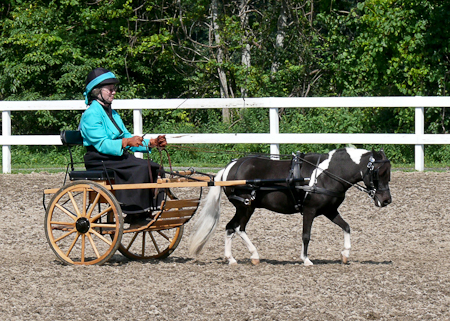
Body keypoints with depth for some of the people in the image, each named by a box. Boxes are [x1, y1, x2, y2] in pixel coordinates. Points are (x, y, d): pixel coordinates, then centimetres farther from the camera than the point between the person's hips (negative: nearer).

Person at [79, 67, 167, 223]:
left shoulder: (112, 113, 20)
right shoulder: (91, 115, -11)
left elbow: (126, 136, 17)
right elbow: (102, 144, -20)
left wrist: (151, 143, 2)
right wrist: (126, 142, -33)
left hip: (118, 156, 9)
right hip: (100, 161, -9)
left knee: (154, 168, -11)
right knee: (142, 168, -27)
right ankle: (133, 213, -24)